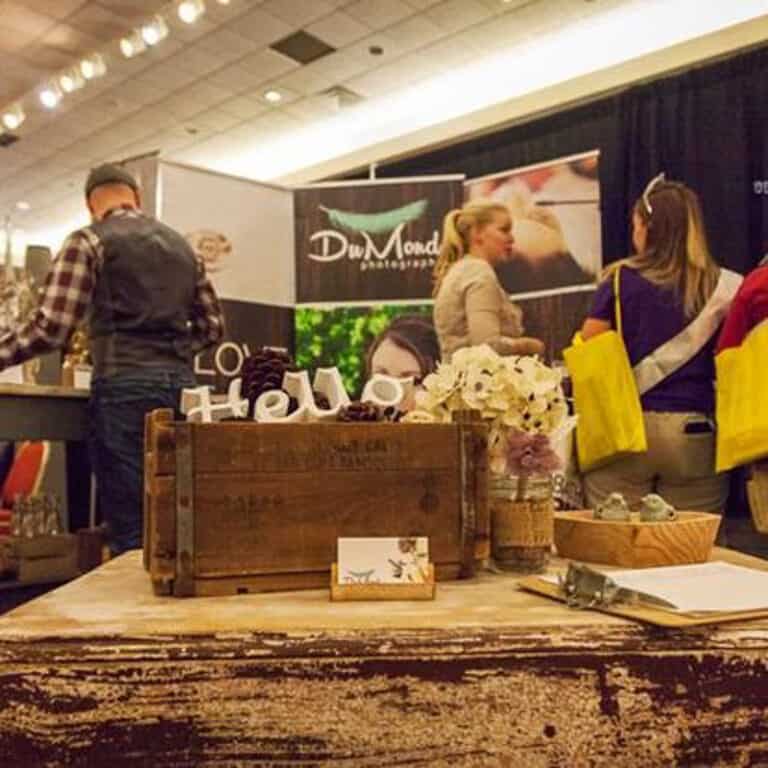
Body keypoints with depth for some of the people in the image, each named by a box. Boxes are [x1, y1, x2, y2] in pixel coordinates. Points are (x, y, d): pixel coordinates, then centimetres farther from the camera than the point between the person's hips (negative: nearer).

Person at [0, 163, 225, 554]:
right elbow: (212, 325, 19)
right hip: (180, 384, 6)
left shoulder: (88, 240, 1)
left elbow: (51, 327, -8)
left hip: (124, 385, -6)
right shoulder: (182, 246, 19)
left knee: (129, 527, -2)